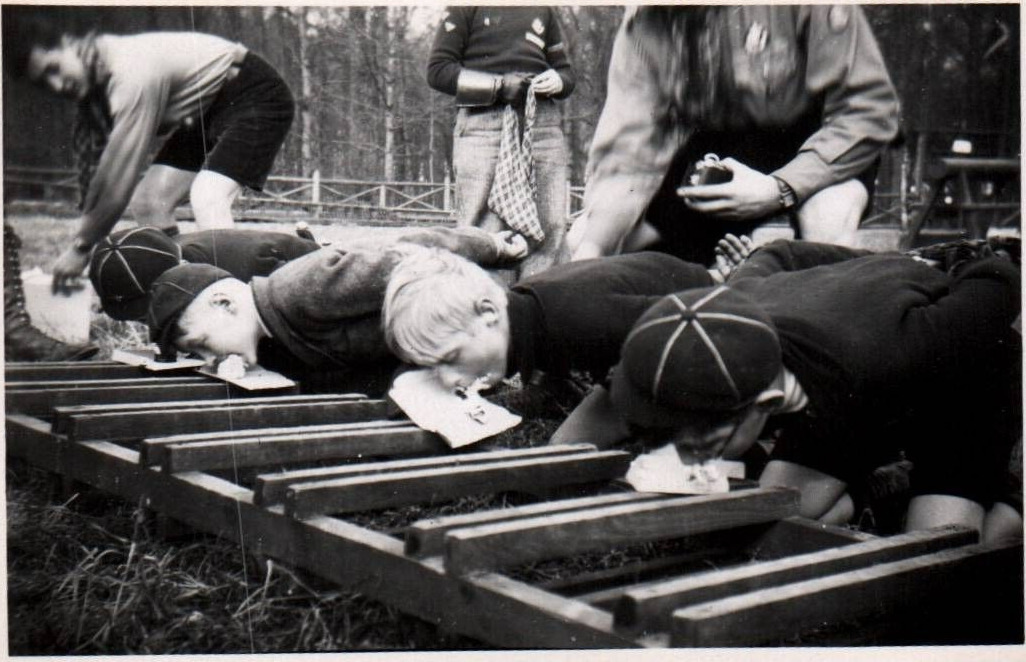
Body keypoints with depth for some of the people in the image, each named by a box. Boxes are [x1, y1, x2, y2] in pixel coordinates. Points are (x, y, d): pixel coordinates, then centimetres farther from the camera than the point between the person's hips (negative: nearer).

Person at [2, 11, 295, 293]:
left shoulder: (133, 71, -30)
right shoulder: (96, 78, -2)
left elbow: (120, 172, -28)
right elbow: (95, 161, 1)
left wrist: (82, 246, -20)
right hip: (208, 110, 9)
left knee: (206, 200, -28)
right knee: (148, 200, 1)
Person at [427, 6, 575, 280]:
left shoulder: (544, 10, 23)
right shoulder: (466, 8, 10)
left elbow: (565, 70, 28)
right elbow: (438, 69, 1)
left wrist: (557, 81, 3)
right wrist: (499, 85, -9)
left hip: (543, 121, 4)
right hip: (483, 122, -4)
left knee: (551, 227, -5)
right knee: (483, 233, -9)